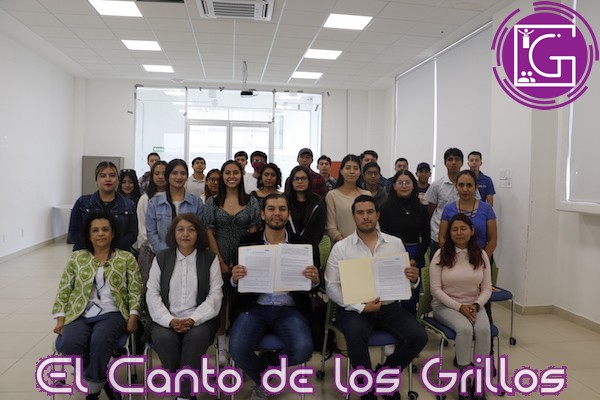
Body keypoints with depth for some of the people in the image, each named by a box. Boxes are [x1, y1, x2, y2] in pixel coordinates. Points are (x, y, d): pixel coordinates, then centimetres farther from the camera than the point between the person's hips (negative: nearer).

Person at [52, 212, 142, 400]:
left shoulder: (127, 258, 6)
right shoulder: (76, 258, 12)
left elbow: (135, 290, 3)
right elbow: (63, 290, 13)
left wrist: (133, 315, -9)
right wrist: (60, 318, 3)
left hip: (112, 313, -2)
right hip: (80, 314, 2)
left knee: (99, 342, -32)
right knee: (70, 345, -28)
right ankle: (103, 381, -4)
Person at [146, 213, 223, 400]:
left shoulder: (210, 258, 5)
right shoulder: (161, 258, 10)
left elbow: (215, 295, -1)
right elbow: (152, 294, 3)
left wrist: (193, 320, -16)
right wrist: (169, 320, -13)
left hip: (199, 320, -1)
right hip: (167, 320, 2)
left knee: (197, 336, -33)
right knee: (164, 338, -31)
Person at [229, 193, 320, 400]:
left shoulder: (303, 244, 4)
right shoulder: (247, 242, 4)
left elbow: (315, 286, 4)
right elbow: (234, 284, 4)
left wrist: (315, 279, -20)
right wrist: (235, 278, -21)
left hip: (290, 310, 0)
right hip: (254, 308, 0)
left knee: (303, 349, -25)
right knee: (238, 349, -24)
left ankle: (266, 364, 10)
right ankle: (262, 381, 12)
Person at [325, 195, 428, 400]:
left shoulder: (395, 243, 7)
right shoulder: (341, 247, -2)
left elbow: (405, 281, 10)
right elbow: (331, 286, -4)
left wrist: (413, 279, -16)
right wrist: (361, 307, -16)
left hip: (389, 306, 3)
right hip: (354, 309, -3)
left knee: (419, 337, -17)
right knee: (356, 335, -33)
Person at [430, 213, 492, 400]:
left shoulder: (481, 255, 3)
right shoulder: (440, 255, -6)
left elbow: (487, 289, 4)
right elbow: (436, 289, -8)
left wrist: (476, 306, -14)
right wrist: (459, 307, -16)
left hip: (474, 305, 3)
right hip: (445, 305, -2)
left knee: (483, 329, -29)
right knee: (465, 329, -32)